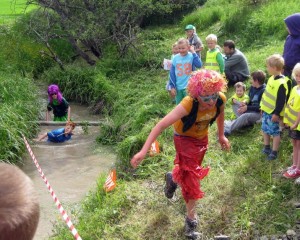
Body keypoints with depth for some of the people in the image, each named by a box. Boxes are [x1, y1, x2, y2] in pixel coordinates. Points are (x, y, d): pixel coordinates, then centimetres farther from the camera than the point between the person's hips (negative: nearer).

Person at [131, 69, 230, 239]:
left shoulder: (221, 99, -26)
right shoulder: (188, 105, -40)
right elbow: (161, 125, -42)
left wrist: (221, 135, 8)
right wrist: (144, 151, -47)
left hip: (202, 138, 5)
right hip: (184, 138, -5)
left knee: (191, 170, 22)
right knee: (191, 176, -8)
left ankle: (173, 179, 56)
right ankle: (191, 219, 10)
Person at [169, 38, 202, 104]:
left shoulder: (191, 56, -9)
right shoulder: (175, 58, -1)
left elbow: (199, 65, -26)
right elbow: (172, 73, 4)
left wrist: (193, 52, -21)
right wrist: (172, 86, 2)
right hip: (178, 87, 3)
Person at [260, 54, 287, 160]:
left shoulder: (281, 83, -24)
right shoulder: (272, 78, 5)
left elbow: (281, 101, -23)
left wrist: (276, 113, -20)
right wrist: (263, 107, 20)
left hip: (273, 113, -9)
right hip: (266, 110, 9)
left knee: (275, 132, 2)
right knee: (265, 130, 19)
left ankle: (274, 152, 10)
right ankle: (266, 147, 35)